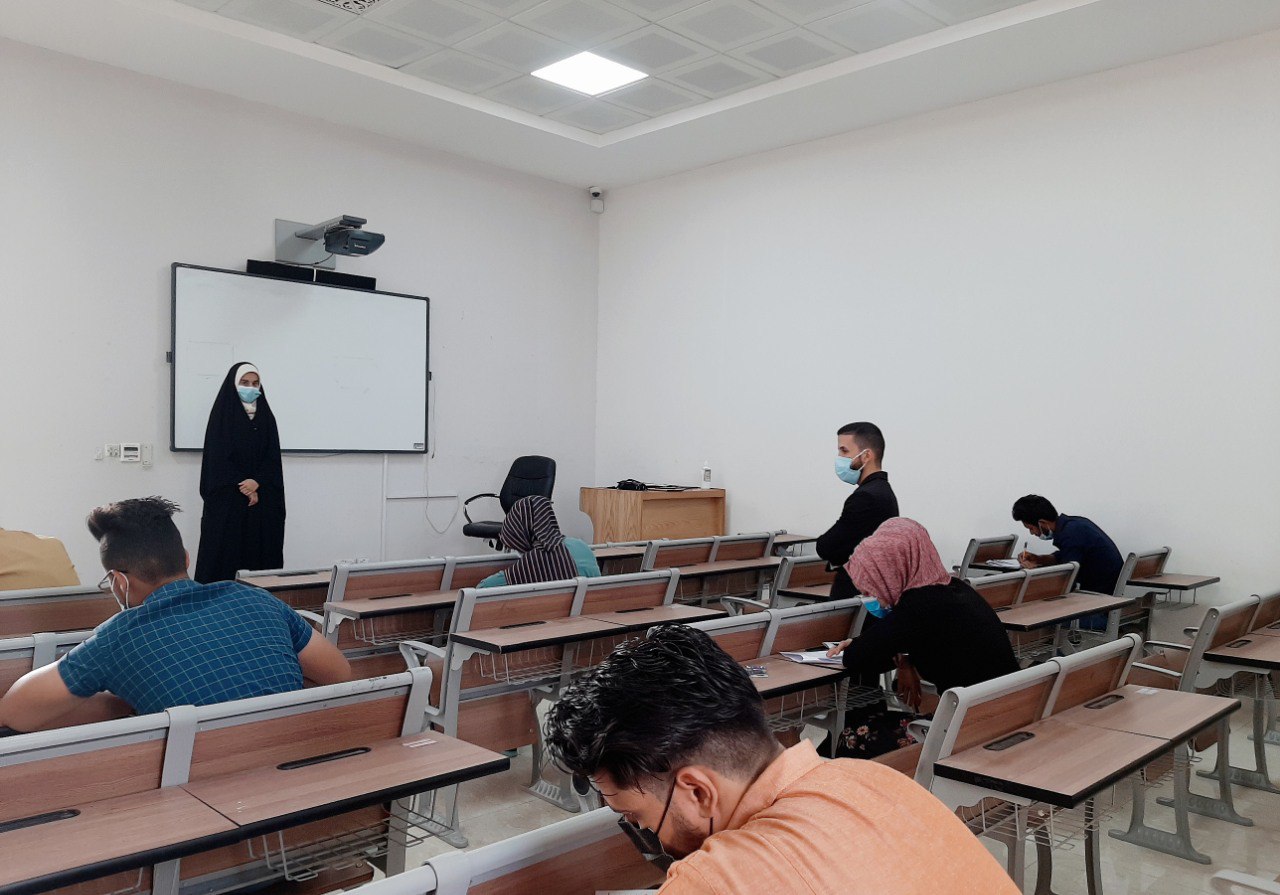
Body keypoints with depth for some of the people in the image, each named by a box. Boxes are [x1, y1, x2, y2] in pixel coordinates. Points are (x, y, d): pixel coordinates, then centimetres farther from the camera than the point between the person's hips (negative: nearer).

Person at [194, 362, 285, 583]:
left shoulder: (266, 416, 12)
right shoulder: (222, 414, 1)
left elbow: (273, 457, 5)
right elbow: (218, 458, -6)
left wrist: (256, 482, -12)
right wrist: (243, 487, -13)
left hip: (263, 501, 3)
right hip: (228, 500, -3)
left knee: (260, 552, -1)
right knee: (227, 553, -6)